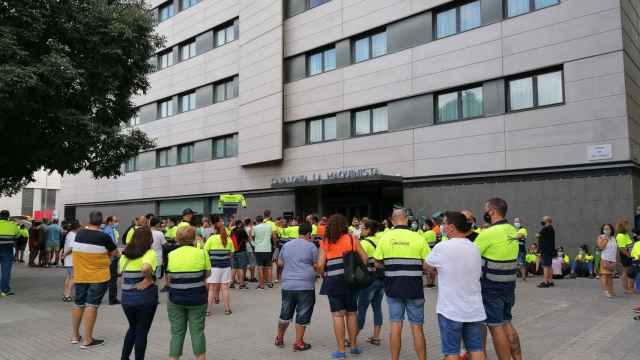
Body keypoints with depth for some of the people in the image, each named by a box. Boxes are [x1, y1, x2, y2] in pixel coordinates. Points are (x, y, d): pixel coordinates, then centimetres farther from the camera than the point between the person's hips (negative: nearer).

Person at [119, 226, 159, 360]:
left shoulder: (125, 254, 5)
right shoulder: (149, 253, -13)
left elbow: (122, 272, 10)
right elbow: (146, 268, -32)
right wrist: (149, 279, -15)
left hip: (127, 298, 5)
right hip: (145, 298, -5)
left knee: (133, 328, 27)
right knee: (142, 332, 10)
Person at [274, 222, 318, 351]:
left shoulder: (286, 245, 9)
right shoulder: (311, 246, -6)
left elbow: (280, 262, 18)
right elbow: (316, 266, -5)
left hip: (287, 286, 5)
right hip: (305, 286, -5)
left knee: (285, 314, 18)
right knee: (302, 316, 5)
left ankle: (279, 338, 28)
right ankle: (299, 343, 9)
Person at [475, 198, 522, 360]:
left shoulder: (489, 233, -19)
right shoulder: (512, 231, 5)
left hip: (492, 287, -8)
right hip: (508, 285, 8)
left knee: (496, 327, 2)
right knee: (506, 323, 18)